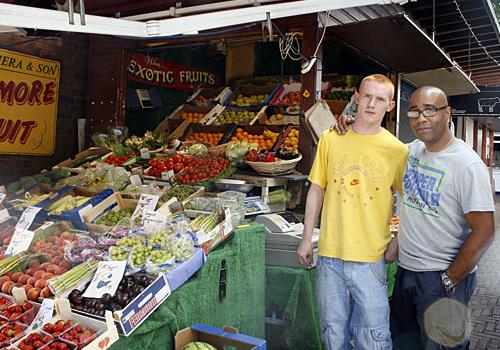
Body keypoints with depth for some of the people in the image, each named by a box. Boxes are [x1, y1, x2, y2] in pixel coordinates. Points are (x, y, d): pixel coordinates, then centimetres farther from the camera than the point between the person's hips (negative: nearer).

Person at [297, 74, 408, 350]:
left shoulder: (397, 150, -5)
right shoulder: (331, 139, 1)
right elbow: (316, 190, 7)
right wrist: (306, 239, 8)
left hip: (371, 258, -2)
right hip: (330, 254, 2)